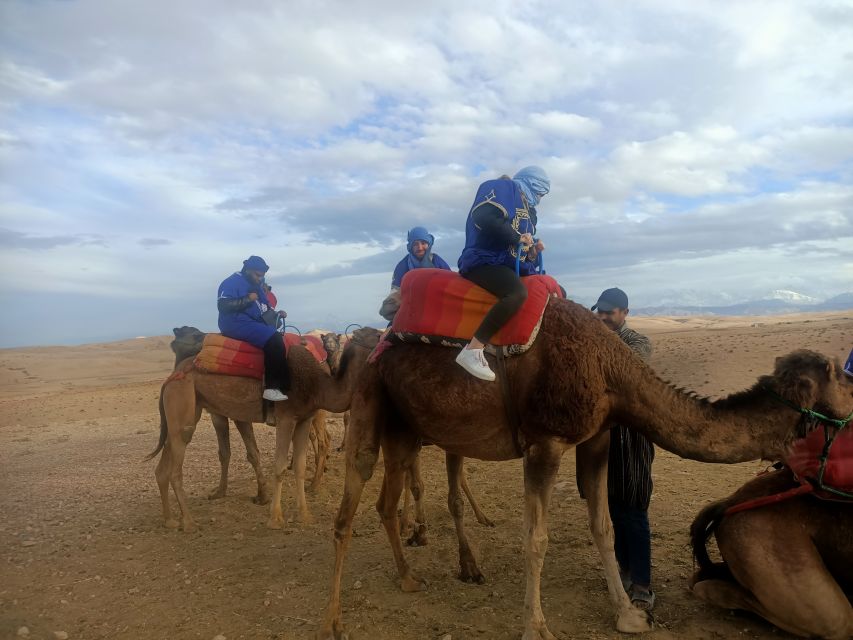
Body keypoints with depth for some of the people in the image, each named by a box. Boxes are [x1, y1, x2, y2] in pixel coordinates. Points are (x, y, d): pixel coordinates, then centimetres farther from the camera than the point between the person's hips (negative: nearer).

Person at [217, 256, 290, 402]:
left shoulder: (255, 285, 21)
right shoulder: (231, 282, -6)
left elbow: (263, 309, 26)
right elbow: (223, 305, -19)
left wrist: (275, 314, 7)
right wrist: (248, 299, -19)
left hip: (255, 323, 10)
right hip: (237, 323, -10)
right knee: (274, 340, -28)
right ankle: (273, 387, -30)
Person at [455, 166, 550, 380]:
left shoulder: (526, 208, 25)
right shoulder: (502, 188, -2)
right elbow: (483, 218, -22)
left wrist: (533, 251, 9)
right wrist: (517, 237, -15)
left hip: (510, 266, 10)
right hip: (485, 260, -10)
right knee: (518, 292, -37)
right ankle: (472, 350, -36)